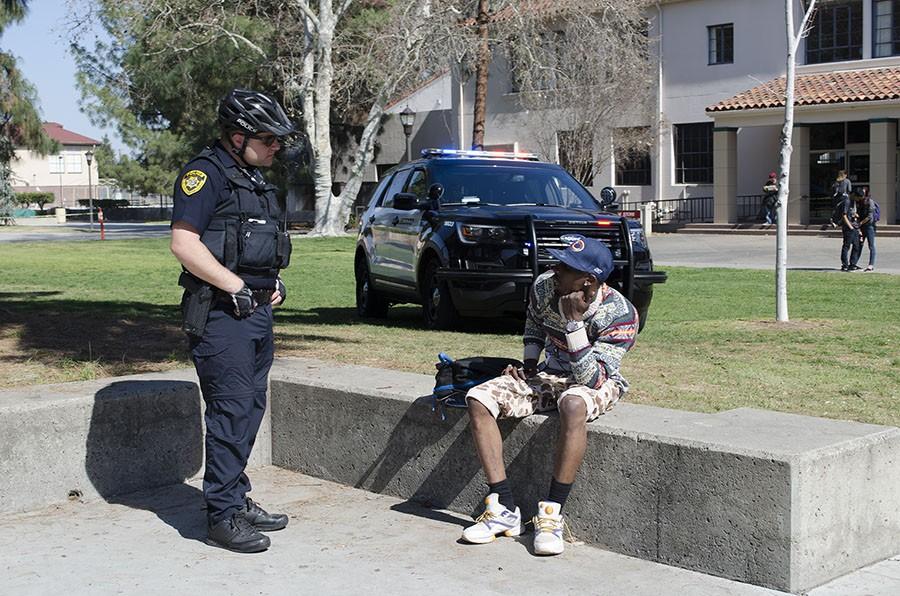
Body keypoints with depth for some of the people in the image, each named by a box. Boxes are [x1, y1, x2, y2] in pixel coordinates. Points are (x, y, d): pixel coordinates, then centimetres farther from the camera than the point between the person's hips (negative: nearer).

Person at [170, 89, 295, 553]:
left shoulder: (252, 176, 18)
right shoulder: (206, 174, -12)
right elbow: (184, 244, -21)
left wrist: (273, 281, 13)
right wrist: (236, 286, -19)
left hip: (257, 311, 10)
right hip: (221, 316, -9)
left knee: (251, 408, 14)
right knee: (231, 412, -8)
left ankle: (238, 498, 25)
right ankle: (223, 518, -1)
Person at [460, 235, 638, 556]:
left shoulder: (619, 314, -25)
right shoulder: (544, 286, -10)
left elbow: (591, 380, -31)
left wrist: (574, 322, -36)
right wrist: (529, 364, 7)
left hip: (597, 384, -6)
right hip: (548, 376, 6)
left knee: (573, 405, -43)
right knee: (478, 399, -16)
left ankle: (551, 514, -34)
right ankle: (504, 509, -20)